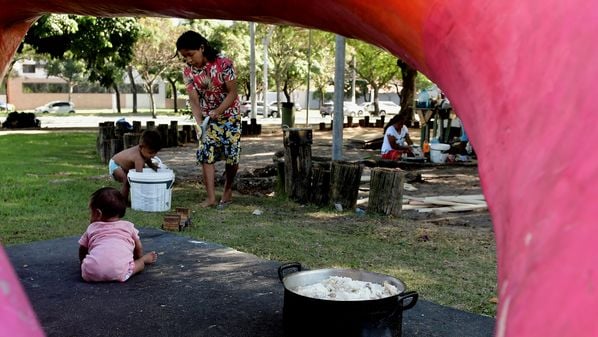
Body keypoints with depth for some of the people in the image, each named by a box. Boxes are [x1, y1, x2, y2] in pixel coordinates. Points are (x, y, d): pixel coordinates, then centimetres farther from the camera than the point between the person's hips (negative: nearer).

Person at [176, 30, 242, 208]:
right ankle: (211, 197, -4)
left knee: (231, 156, 0)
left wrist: (218, 111, -31)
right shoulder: (188, 71, -12)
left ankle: (228, 190, 23)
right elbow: (194, 101, -12)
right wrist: (199, 123, -28)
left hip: (229, 114, -2)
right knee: (206, 154, -7)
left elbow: (232, 93, -19)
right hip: (206, 117, 3)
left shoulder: (223, 63, -22)